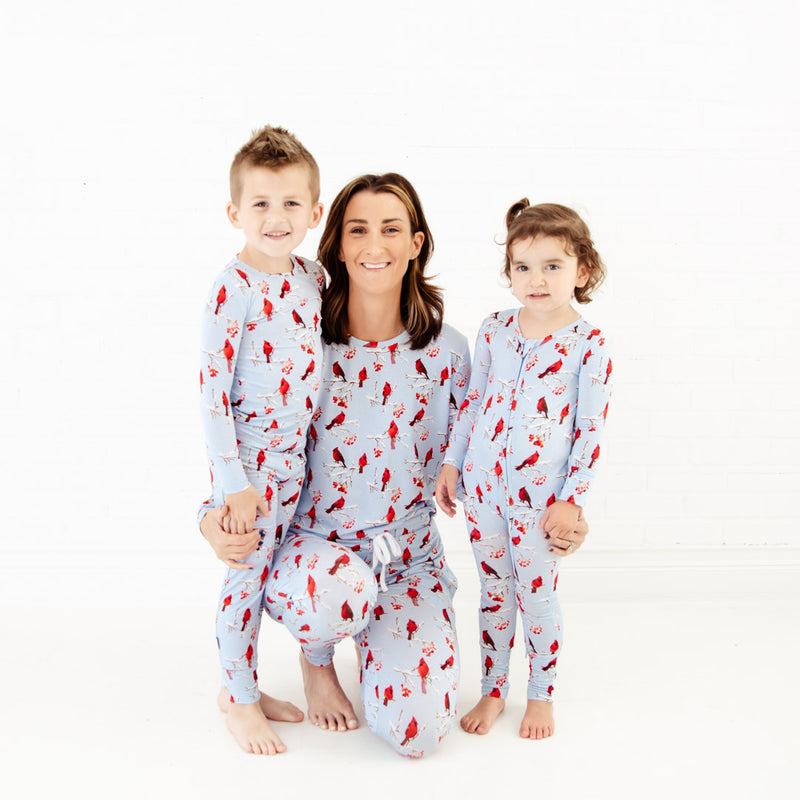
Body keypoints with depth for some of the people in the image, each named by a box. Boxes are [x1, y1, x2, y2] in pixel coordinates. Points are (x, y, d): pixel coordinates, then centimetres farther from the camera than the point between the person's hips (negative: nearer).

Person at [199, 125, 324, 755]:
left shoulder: (312, 276, 3)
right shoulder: (235, 289, -18)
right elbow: (212, 390, -18)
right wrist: (233, 482, -19)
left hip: (293, 455, 7)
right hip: (248, 460, -7)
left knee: (261, 572, 17)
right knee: (247, 575, 4)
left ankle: (245, 688, 33)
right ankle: (239, 702, 23)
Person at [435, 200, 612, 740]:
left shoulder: (589, 344, -9)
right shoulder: (494, 330, 3)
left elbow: (591, 430, -8)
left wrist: (573, 500, -9)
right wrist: (452, 463, 10)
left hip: (541, 492, -4)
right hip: (483, 482, 4)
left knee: (537, 595, 8)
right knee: (493, 591, 15)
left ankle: (542, 696, 29)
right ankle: (493, 691, 31)